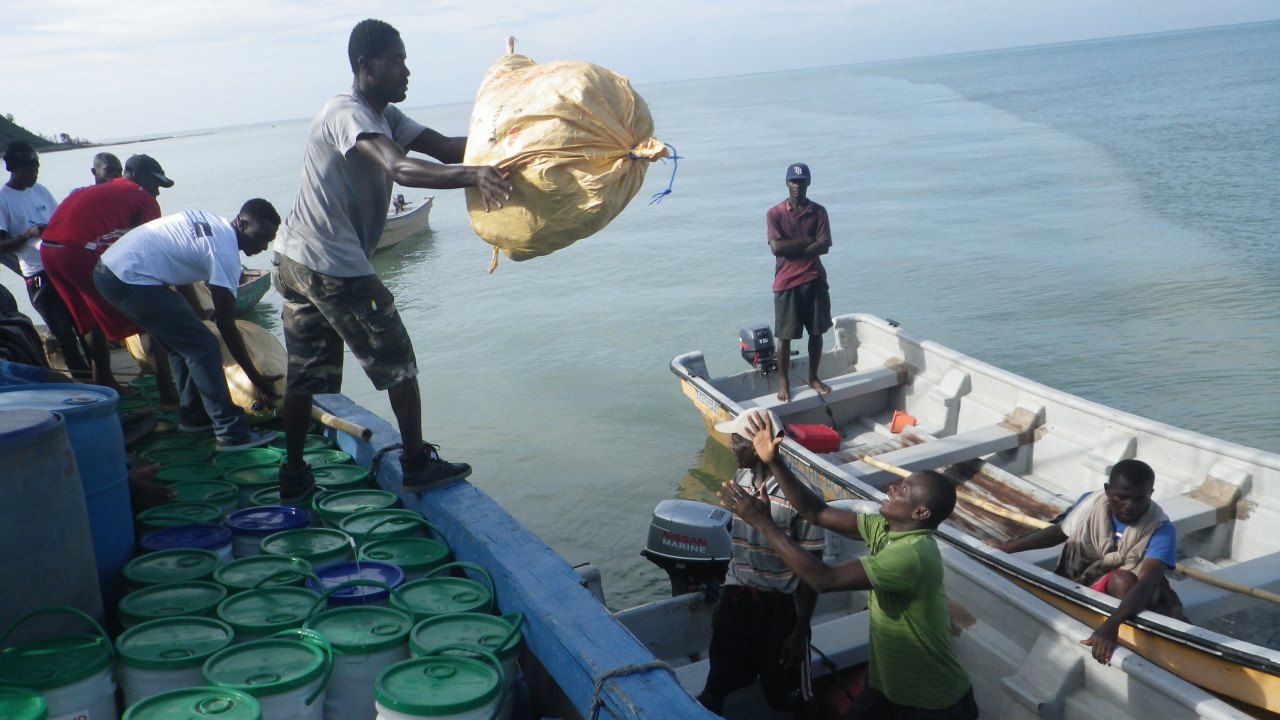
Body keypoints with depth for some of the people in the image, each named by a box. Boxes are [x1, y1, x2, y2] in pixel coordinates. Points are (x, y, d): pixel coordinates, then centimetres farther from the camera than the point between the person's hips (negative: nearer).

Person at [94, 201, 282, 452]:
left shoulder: (209, 222, 12)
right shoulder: (225, 252, -13)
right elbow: (226, 325, -11)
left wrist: (196, 315, 28)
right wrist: (257, 379, -5)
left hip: (108, 267, 10)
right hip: (131, 280, -10)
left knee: (184, 341, 20)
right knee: (203, 347, -8)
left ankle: (193, 415, 29)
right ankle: (232, 433, -6)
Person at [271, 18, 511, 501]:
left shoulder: (385, 117, 13)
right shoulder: (346, 114, -18)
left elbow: (446, 148, 2)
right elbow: (402, 170, -36)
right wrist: (474, 176, -50)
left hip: (295, 260, 10)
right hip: (334, 266, -10)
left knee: (305, 373, 15)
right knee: (397, 363, 2)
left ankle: (294, 475, 24)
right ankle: (417, 465, 13)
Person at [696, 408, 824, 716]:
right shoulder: (740, 480, -3)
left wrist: (800, 632, -13)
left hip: (779, 606, -5)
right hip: (736, 597, 5)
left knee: (786, 698, 14)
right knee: (716, 688, 17)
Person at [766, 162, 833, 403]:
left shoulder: (819, 212, 2)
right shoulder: (774, 214, -4)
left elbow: (824, 247, -8)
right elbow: (776, 247, -15)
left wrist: (792, 249, -13)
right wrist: (806, 240, -12)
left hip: (815, 281, 3)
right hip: (787, 283, -2)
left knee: (817, 332, 10)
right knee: (785, 336, 2)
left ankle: (813, 377, 26)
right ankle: (783, 382, 15)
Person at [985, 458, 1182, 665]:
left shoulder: (1161, 530, -25)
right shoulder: (1090, 503, -13)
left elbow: (1147, 583, -40)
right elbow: (1059, 531, 9)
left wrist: (1111, 625, -57)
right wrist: (1006, 547, 8)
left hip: (1125, 594, -6)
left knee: (1123, 580, -36)